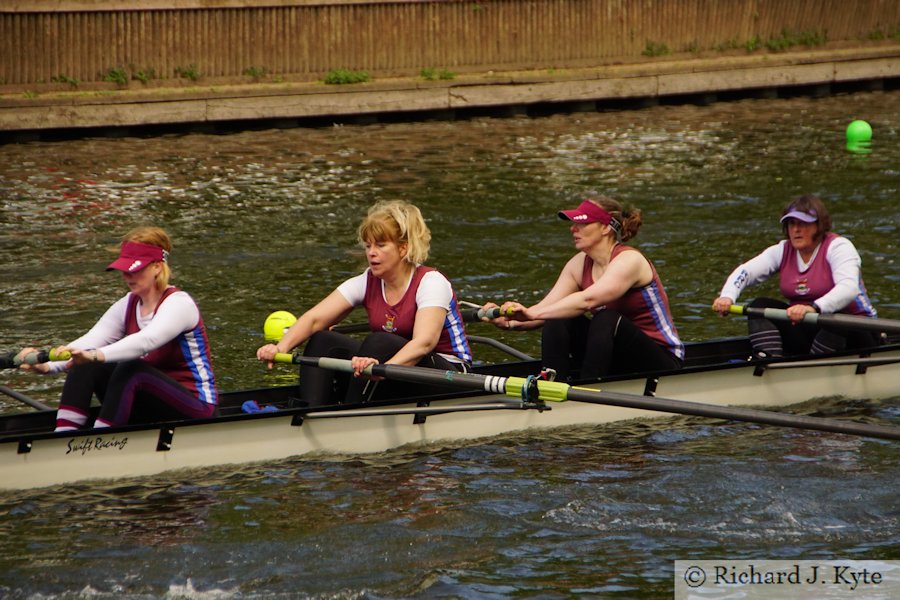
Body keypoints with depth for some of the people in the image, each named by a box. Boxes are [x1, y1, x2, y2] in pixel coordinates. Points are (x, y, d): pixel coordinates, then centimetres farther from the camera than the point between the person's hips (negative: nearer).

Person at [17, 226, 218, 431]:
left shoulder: (179, 304, -16)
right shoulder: (128, 306, 6)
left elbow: (146, 341, -37)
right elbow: (90, 340, -10)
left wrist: (95, 355, -53)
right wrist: (47, 365, -29)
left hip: (195, 405, -7)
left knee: (129, 369, -32)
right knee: (86, 365, -12)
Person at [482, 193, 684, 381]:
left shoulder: (629, 260, -20)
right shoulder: (580, 264, 2)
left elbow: (588, 300, -35)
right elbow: (546, 308, -6)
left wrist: (534, 313, -42)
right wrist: (508, 322, -25)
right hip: (614, 361, 7)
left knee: (607, 320, -33)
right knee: (558, 321, -12)